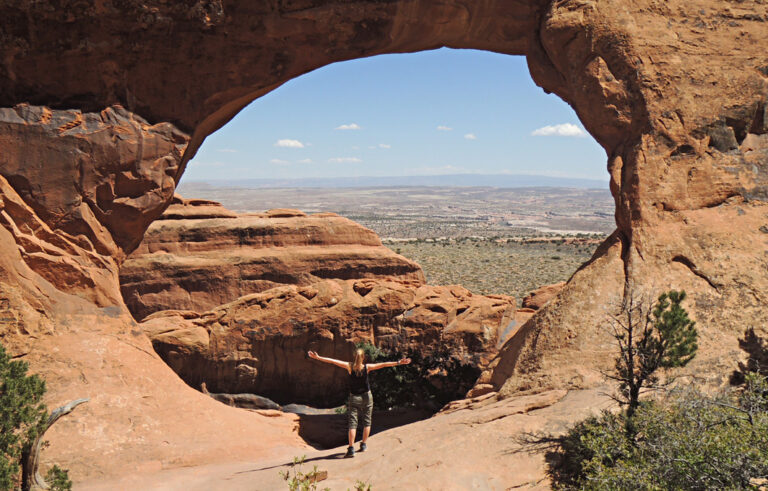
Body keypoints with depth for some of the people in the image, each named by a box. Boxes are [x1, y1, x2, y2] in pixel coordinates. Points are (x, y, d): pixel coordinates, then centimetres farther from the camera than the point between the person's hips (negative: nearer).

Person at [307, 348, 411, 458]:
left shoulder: (349, 366, -8)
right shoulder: (367, 367, -7)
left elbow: (333, 361, -10)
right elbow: (384, 364, -6)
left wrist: (318, 357, -8)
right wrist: (399, 362, -2)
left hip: (354, 398, 0)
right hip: (367, 397, 1)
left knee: (352, 423, -2)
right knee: (367, 421, 16)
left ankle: (351, 448, -11)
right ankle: (363, 445, 19)